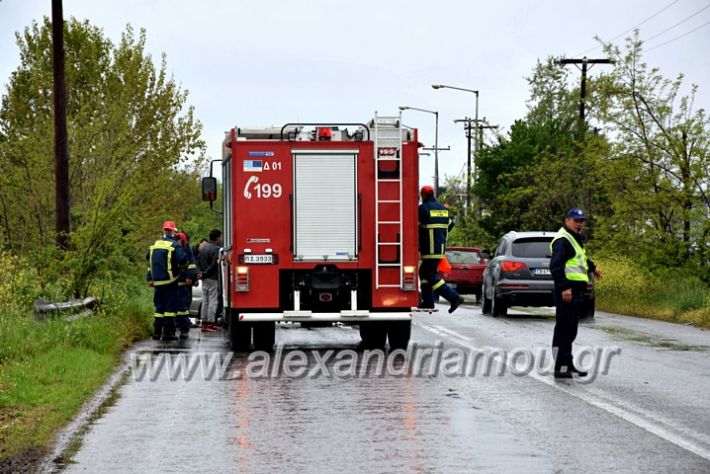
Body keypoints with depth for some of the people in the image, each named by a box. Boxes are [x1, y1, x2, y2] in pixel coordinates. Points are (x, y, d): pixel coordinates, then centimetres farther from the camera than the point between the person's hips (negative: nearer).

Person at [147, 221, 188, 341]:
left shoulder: (155, 244, 10)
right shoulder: (174, 245, -10)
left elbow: (148, 259, 13)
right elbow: (182, 259, -22)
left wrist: (149, 278, 15)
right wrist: (180, 265, 3)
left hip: (157, 281, 6)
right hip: (170, 281, -6)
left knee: (159, 306, 14)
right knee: (170, 306, -2)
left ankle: (157, 332, 12)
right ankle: (168, 332, -6)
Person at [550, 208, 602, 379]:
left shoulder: (575, 238, 21)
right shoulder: (562, 240, -12)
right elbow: (556, 265, -23)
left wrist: (592, 267, 54)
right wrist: (564, 287, -30)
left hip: (576, 290, 11)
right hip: (567, 290, -11)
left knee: (570, 329, 14)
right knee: (563, 328, -11)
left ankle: (567, 364, 21)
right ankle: (561, 367, -11)